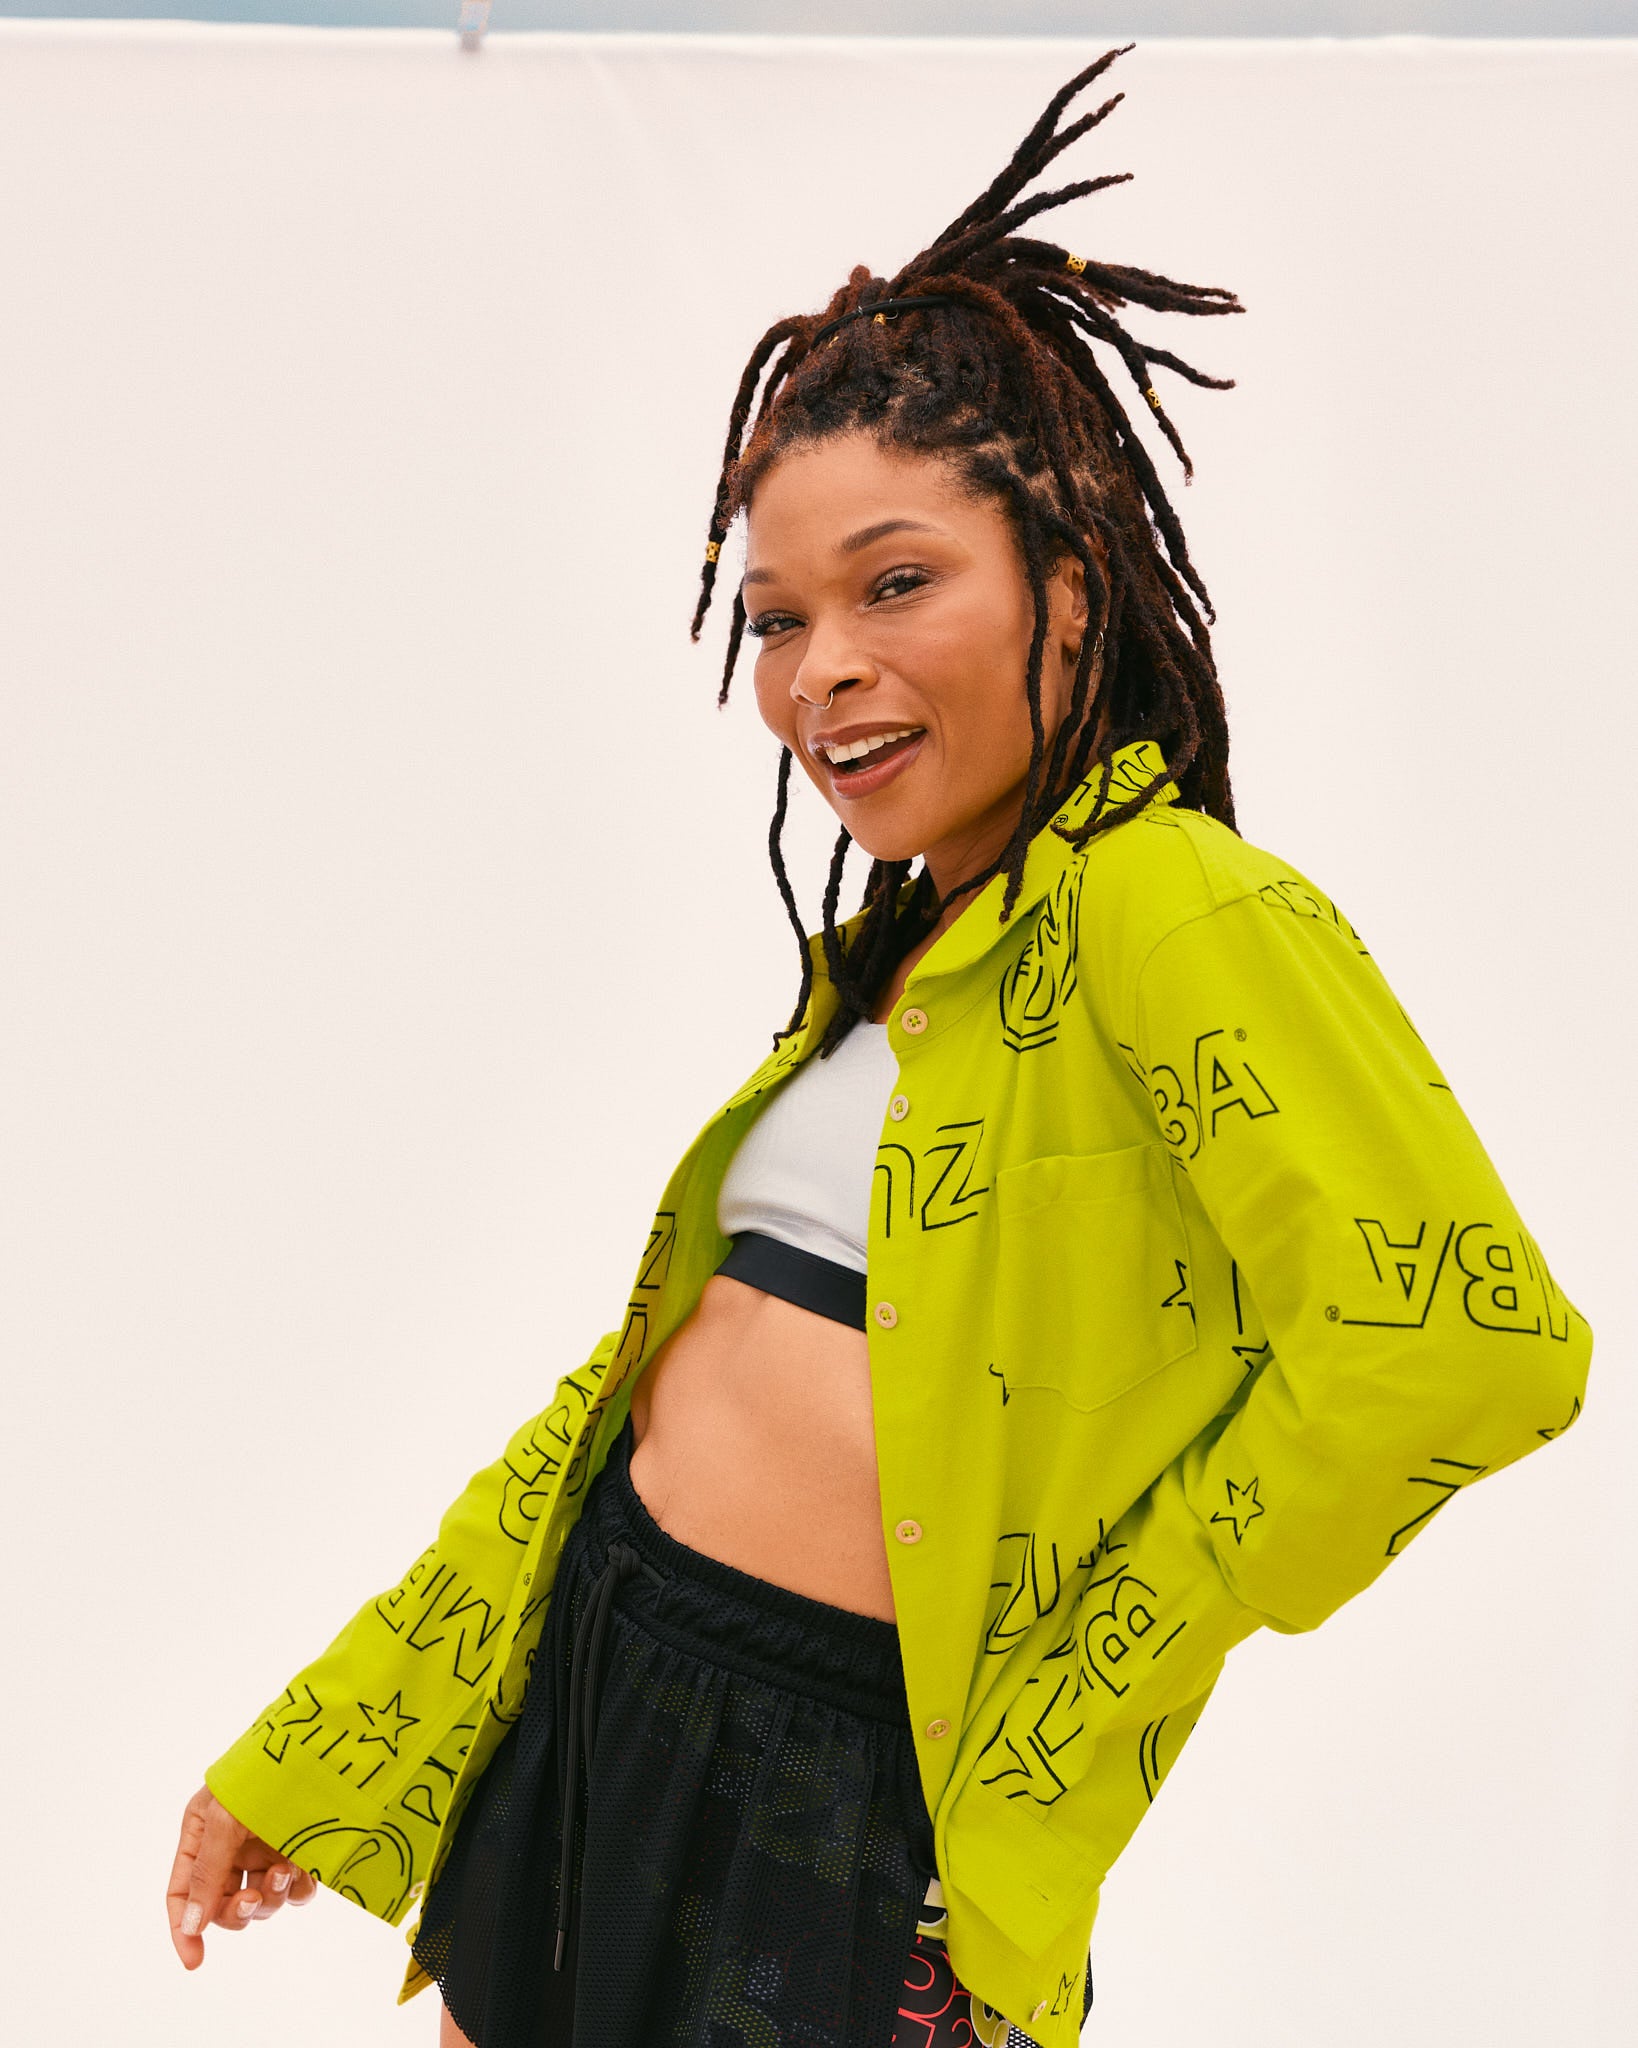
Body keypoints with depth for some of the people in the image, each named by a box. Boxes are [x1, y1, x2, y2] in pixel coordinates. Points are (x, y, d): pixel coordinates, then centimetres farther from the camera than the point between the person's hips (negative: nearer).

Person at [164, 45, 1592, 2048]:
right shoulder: (891, 949, 11)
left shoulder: (1161, 901, -16)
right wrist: (314, 1744, 13)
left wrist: (1083, 1686, -16)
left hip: (846, 1801, -8)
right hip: (603, 1685, 8)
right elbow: (670, 1345, 12)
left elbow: (1461, 1332, -31)